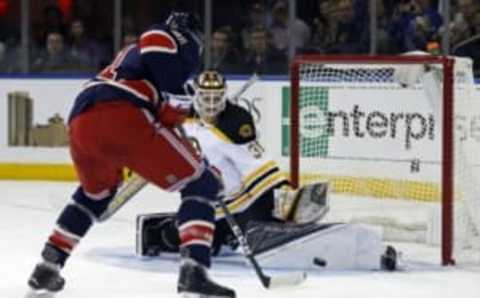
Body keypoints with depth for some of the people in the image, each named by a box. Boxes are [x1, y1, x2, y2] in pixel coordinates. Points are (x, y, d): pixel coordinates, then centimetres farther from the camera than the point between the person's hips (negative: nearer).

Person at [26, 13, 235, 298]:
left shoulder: (131, 52, 40)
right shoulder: (183, 46, 16)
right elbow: (156, 43, -8)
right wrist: (175, 102, -5)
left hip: (80, 120, 8)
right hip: (122, 118, -8)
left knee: (95, 191, 37)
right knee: (202, 184, 2)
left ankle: (47, 266, 32)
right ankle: (194, 270, -15)